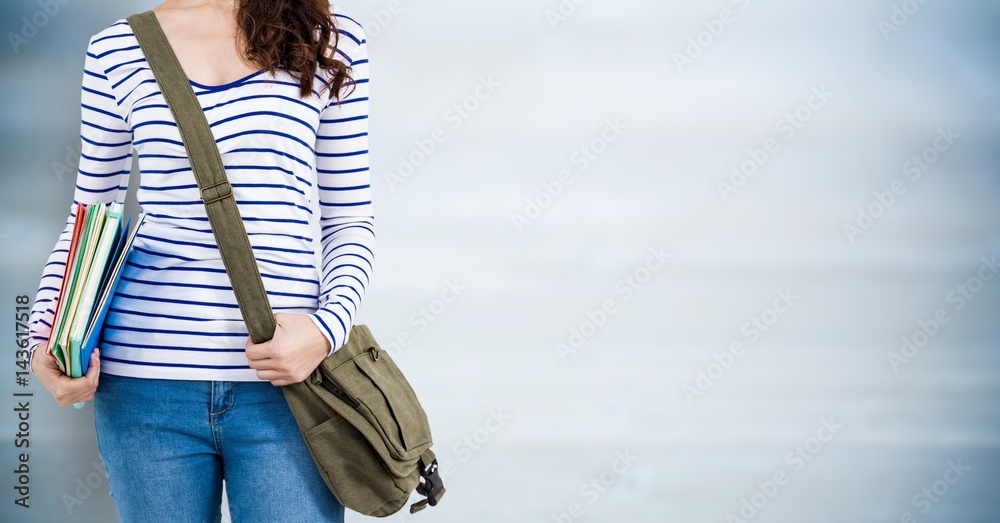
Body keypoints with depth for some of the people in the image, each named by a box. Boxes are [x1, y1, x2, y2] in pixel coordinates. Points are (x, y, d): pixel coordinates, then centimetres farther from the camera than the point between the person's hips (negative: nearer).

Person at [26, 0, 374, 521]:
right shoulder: (117, 49, 8)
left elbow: (349, 220, 8)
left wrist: (328, 327, -10)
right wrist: (45, 341, -2)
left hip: (286, 381, -1)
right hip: (148, 383, 1)